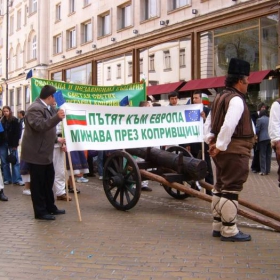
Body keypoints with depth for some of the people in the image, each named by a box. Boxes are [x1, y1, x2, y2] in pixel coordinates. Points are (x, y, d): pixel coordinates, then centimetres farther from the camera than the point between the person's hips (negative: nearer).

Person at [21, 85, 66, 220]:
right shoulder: (35, 109, -20)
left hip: (45, 152, 10)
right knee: (38, 183, -2)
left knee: (48, 181, 17)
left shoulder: (47, 108, 12)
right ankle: (40, 212, 7)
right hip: (36, 153, -10)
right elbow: (40, 126, -34)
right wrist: (57, 117, -41)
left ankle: (50, 207, 27)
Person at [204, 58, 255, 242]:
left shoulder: (220, 97, 16)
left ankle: (218, 226, 24)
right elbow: (229, 125, -28)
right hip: (235, 151, -10)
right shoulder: (236, 99, -15)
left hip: (223, 150, 10)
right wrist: (220, 146, -22)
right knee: (231, 189, -5)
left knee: (221, 187, 15)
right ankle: (229, 230, 1)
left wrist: (210, 141, 8)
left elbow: (208, 123, 17)